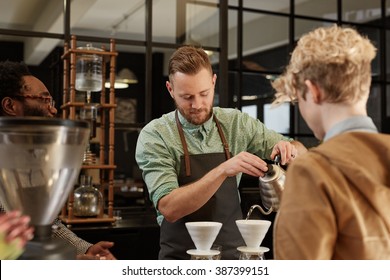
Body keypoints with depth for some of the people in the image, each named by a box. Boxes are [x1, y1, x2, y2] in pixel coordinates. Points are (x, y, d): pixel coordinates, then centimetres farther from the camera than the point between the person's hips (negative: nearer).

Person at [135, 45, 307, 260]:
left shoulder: (237, 123, 3)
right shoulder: (154, 136, -8)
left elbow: (300, 152, 11)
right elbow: (169, 208, -17)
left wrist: (290, 149, -11)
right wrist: (223, 170, -27)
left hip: (233, 253, 3)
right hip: (181, 257, -2)